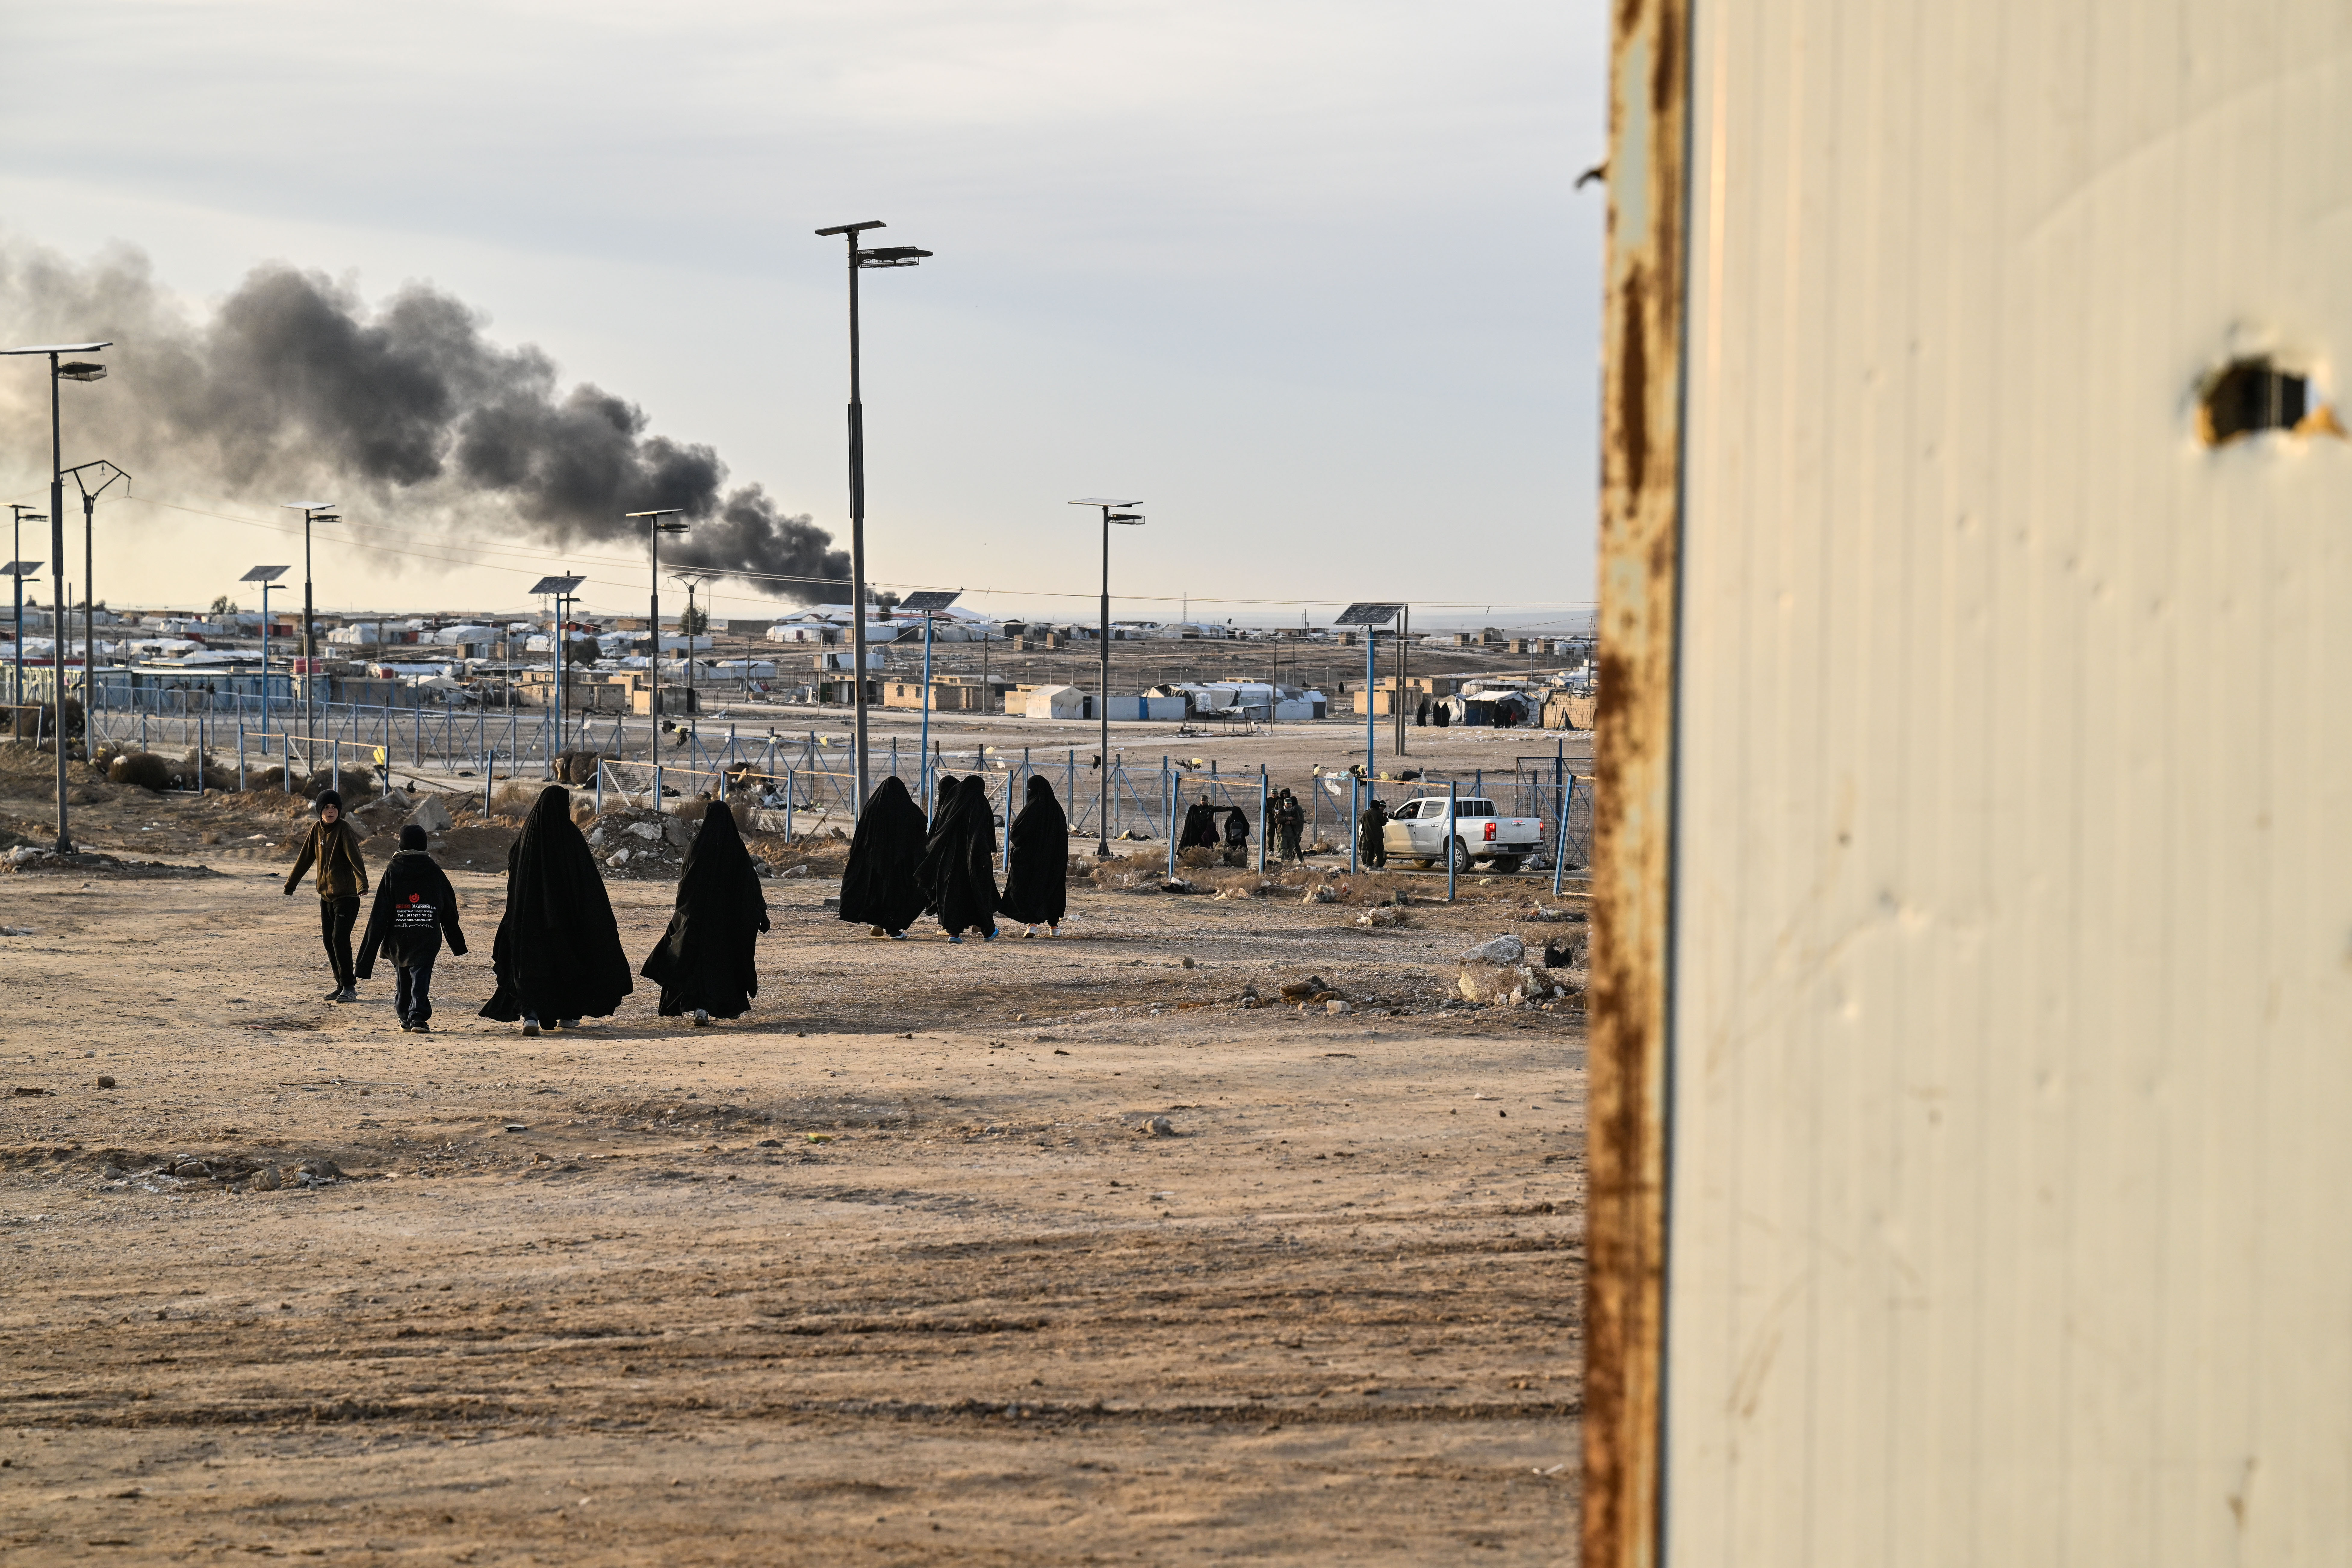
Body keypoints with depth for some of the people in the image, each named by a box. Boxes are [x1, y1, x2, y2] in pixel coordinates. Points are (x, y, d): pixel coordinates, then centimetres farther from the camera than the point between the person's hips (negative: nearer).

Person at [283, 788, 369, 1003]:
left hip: (347, 895, -7)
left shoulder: (344, 830, -14)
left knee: (340, 939, -13)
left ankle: (349, 988, -7)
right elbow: (305, 858, 15)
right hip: (326, 895, 7)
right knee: (328, 940, 9)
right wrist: (291, 884, 19)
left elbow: (355, 858, -27)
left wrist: (362, 882, -42)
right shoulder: (317, 829, 6)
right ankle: (341, 985, 19)